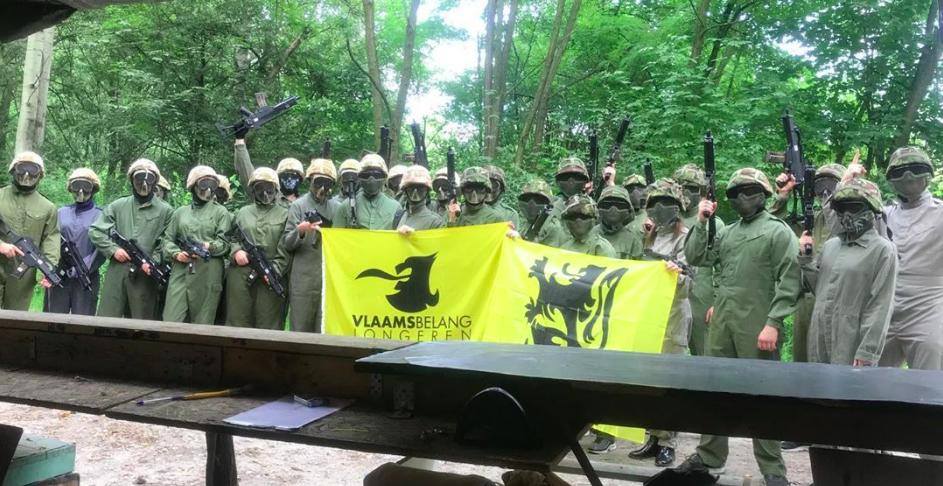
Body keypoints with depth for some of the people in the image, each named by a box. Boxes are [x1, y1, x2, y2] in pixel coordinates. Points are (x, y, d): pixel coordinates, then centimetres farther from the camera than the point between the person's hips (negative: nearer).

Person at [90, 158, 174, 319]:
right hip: (116, 271, 2)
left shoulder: (165, 211, 6)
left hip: (145, 274, -2)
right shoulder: (118, 206, 13)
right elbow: (95, 231, 12)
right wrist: (113, 249, -3)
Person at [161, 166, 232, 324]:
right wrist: (176, 253, -4)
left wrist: (208, 247, -18)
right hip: (180, 272, 2)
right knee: (171, 321, -5)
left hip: (208, 275, -2)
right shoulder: (180, 212, 19)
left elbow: (225, 243, 0)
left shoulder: (221, 212, 10)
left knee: (202, 324, -1)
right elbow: (167, 240, 16)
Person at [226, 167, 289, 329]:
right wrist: (236, 250, -2)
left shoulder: (284, 214, 8)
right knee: (238, 320, 5)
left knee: (268, 324, -1)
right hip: (240, 274, 3)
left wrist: (275, 270, -12)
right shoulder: (243, 212, 18)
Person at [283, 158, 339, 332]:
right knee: (300, 329, 4)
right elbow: (286, 244, -2)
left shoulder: (337, 209, 12)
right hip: (303, 280, -2)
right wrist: (300, 231, -20)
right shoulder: (298, 206, 3)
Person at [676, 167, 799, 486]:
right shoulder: (727, 232, 16)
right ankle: (709, 457, 24)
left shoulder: (779, 231, -2)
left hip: (757, 325, -6)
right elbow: (696, 258, 13)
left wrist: (772, 323, -18)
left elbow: (788, 282, -10)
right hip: (721, 321, 6)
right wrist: (701, 223, 6)